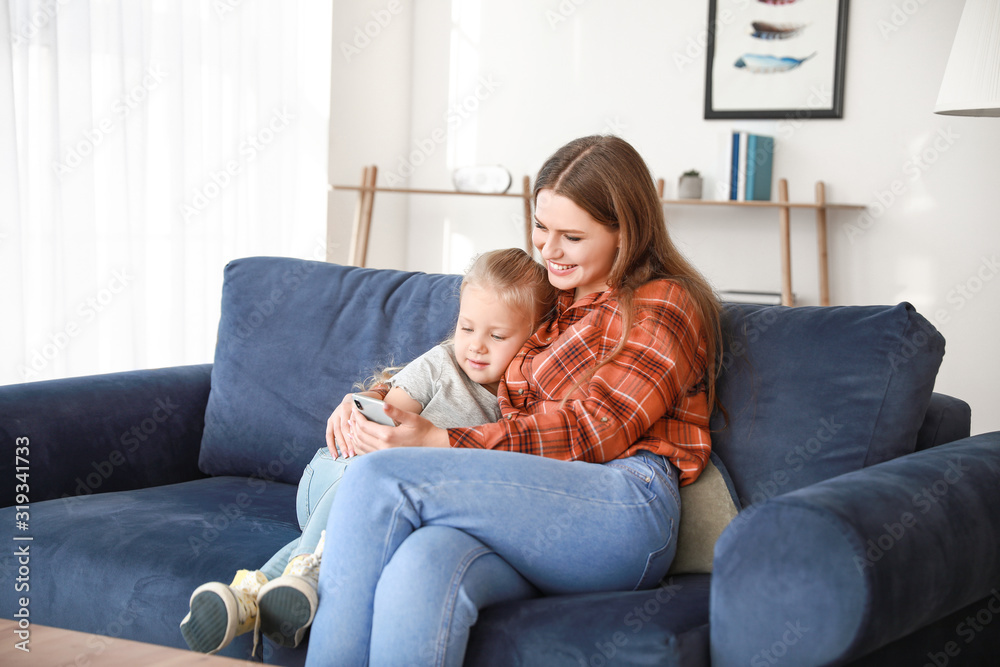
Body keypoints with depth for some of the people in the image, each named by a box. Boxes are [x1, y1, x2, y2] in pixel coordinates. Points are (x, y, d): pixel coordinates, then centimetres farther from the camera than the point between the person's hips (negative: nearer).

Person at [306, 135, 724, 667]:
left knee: (381, 478, -24)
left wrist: (440, 443, -13)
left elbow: (595, 429, -5)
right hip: (539, 514, 6)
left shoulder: (665, 304, 8)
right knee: (422, 568, -33)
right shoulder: (551, 305, 32)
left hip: (625, 508, -6)